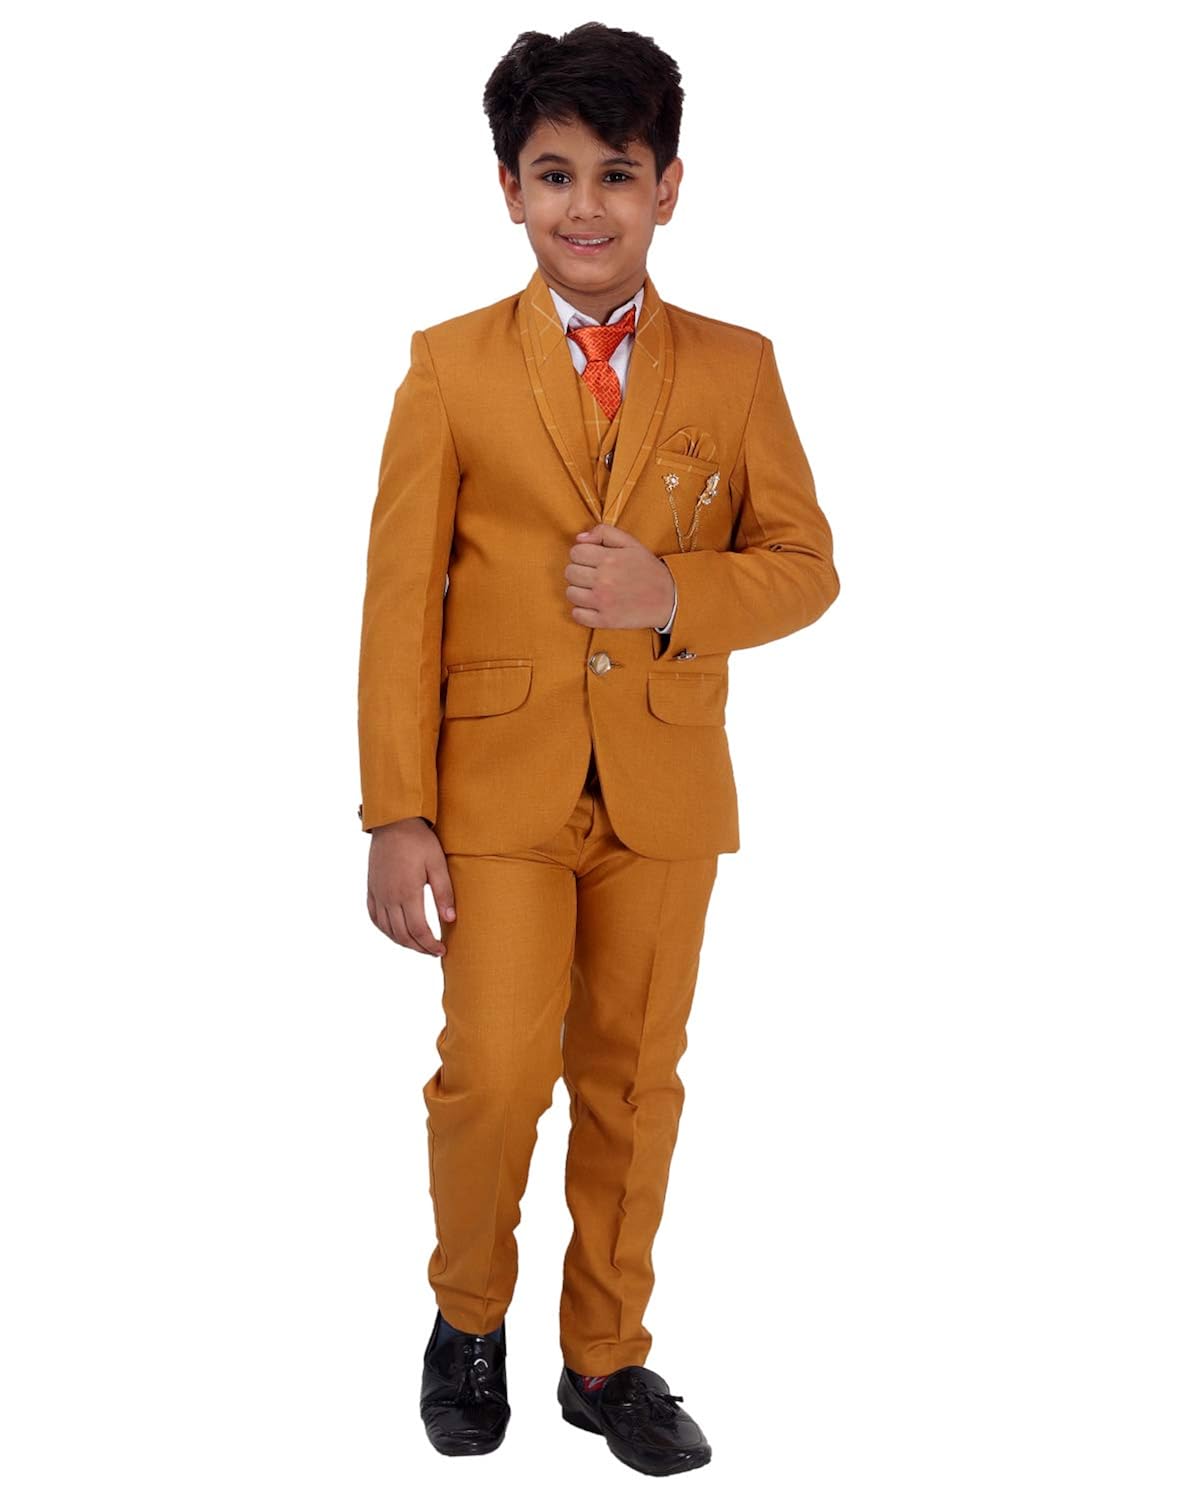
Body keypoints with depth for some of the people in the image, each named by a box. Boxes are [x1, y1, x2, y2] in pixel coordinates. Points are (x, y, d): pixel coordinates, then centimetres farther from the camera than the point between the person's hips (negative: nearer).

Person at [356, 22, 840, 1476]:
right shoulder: (450, 366, 1)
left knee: (633, 1084, 9)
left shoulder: (735, 366, 5)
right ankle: (469, 1315, 23)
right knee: (494, 1075, -6)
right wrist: (398, 818, -8)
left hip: (664, 790, 2)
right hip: (500, 785, -2)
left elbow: (803, 564, 6)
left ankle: (607, 1354, 28)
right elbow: (401, 602, -2)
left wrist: (674, 595, -14)